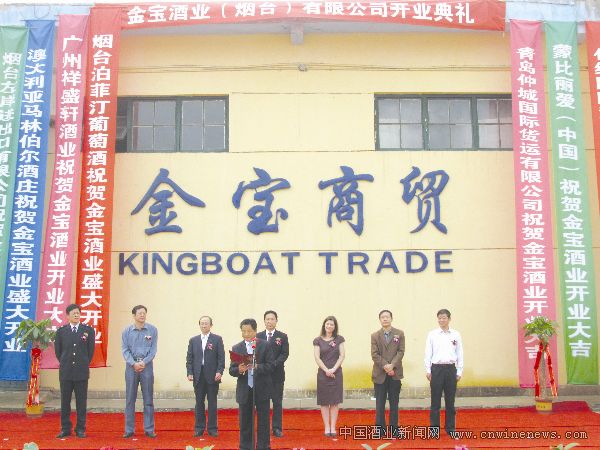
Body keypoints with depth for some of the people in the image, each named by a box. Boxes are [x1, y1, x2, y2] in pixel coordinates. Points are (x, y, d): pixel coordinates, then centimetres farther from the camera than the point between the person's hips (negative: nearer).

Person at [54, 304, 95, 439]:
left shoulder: (88, 330, 3)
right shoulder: (61, 331, 5)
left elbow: (91, 350, 8)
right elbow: (57, 350, 12)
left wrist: (84, 364, 7)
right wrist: (64, 364, 9)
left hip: (82, 372, -1)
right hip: (65, 372, 1)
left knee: (81, 402, 2)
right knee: (65, 401, 5)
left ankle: (80, 429, 10)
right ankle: (65, 429, 14)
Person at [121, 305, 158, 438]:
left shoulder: (152, 330, 2)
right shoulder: (127, 331, 3)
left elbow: (153, 349, -1)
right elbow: (125, 350, -1)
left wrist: (144, 362, -13)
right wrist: (134, 363, -13)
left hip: (147, 366, 0)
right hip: (131, 366, 1)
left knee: (148, 399, 2)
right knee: (130, 399, 4)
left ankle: (149, 429, 9)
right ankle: (129, 430, 11)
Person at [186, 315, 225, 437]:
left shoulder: (217, 339, 3)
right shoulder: (193, 340, 11)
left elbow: (221, 357, -2)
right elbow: (189, 358, 9)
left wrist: (219, 372, -12)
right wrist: (189, 373, -2)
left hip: (212, 376, -2)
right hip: (198, 376, 2)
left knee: (212, 403, 3)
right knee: (199, 403, 6)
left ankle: (212, 428, 11)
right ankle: (199, 428, 14)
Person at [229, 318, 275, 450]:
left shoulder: (265, 345, 0)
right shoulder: (236, 348, 6)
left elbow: (271, 365, -6)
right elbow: (231, 370, 2)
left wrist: (256, 366, -22)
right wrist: (239, 370, -20)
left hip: (262, 389, -2)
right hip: (244, 390, 2)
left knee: (263, 420, 5)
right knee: (245, 422, 8)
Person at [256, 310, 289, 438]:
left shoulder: (282, 336, 2)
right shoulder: (258, 336, 8)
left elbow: (285, 354, -5)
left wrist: (273, 364, -18)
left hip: (277, 373, -1)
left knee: (277, 402, 3)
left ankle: (277, 428, 9)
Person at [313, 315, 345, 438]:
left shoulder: (339, 339, 4)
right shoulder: (318, 340, 2)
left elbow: (342, 355, -1)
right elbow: (317, 357, -3)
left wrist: (334, 369, -12)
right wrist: (326, 370, -13)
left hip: (336, 373, 1)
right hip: (323, 373, 0)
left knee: (335, 401, 2)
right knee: (324, 401, 1)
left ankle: (333, 427, 8)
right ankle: (327, 428, 7)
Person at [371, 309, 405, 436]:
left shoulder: (399, 334, 5)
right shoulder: (375, 336, 5)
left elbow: (401, 352, -2)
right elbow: (374, 354, -2)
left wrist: (392, 365, -15)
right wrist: (385, 366, -15)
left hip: (395, 373, 0)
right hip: (380, 373, 0)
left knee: (394, 402, 6)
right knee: (380, 403, 3)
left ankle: (393, 427, 13)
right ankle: (380, 428, 8)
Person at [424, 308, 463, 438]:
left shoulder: (456, 335, 4)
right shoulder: (432, 334, 1)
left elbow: (459, 354, 6)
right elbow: (428, 353, 2)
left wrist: (459, 372, 3)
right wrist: (428, 370, -2)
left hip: (451, 368, 1)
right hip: (437, 368, -1)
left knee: (450, 400, 7)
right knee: (435, 400, 3)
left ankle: (451, 428, 17)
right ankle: (434, 428, 10)